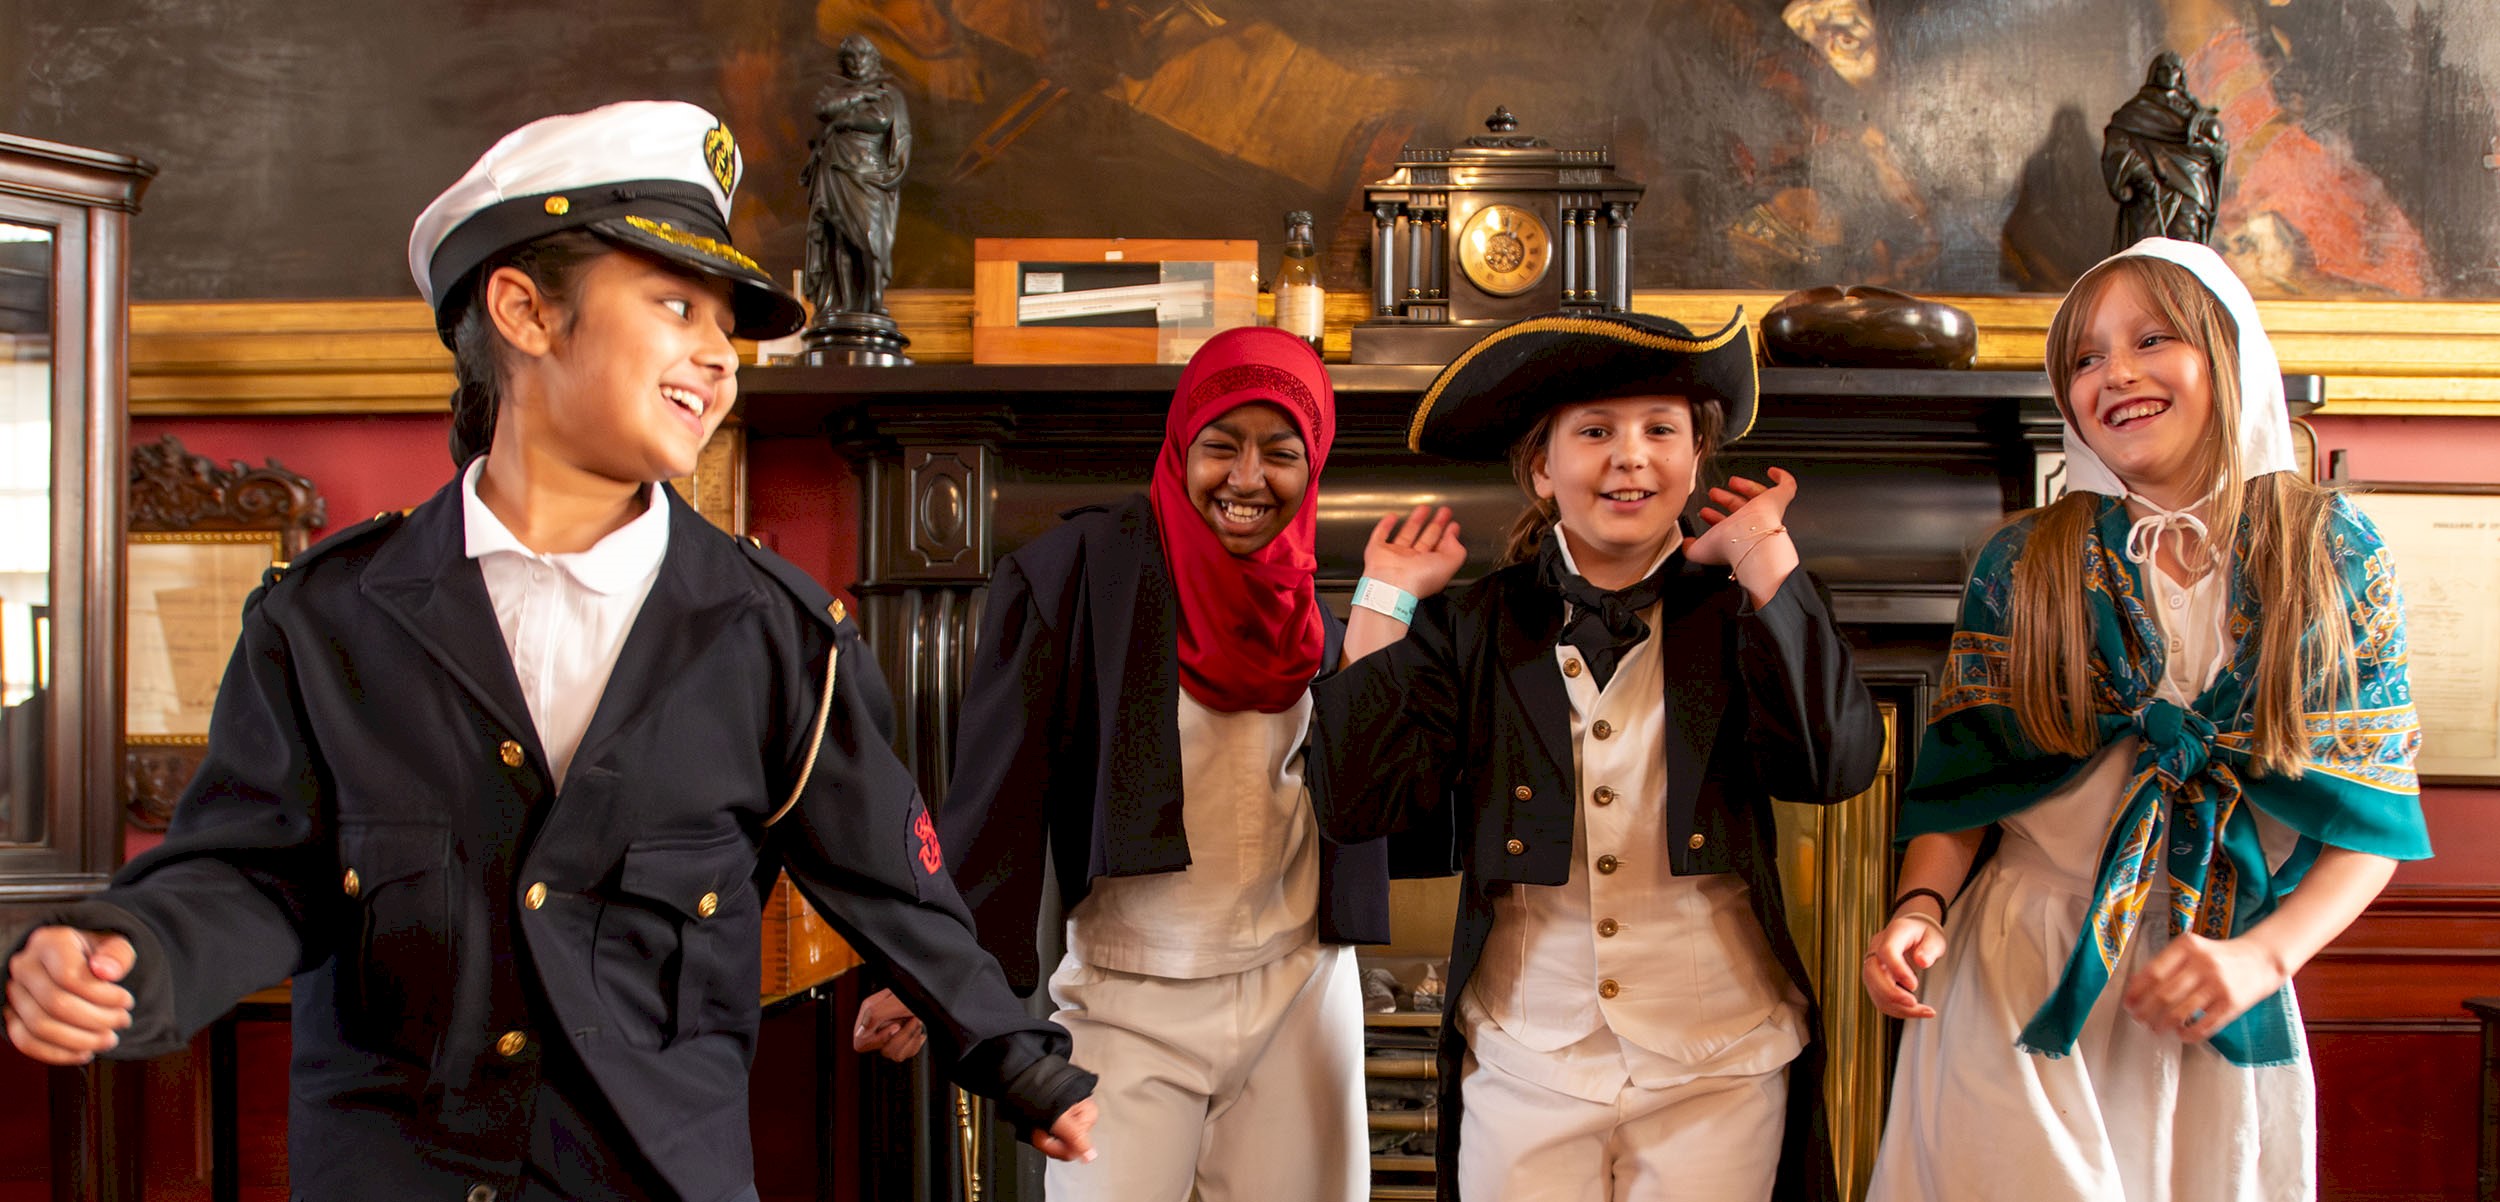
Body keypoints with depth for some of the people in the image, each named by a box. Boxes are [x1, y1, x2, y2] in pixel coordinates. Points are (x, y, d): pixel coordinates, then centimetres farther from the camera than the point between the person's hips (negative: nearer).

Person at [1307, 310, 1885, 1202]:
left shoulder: (1742, 616, -1)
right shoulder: (1470, 627, 0)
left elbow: (1836, 766, -17)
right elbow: (1359, 803, -9)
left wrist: (1765, 559, -13)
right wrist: (1386, 607, -6)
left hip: (1719, 1070, 0)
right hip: (1522, 1071, 0)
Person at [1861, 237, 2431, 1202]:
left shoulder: (2333, 555, 0)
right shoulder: (2024, 563, -1)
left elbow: (2375, 815, 0)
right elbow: (1960, 779, 1)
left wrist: (2262, 956, -13)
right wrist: (1922, 908, -17)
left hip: (2224, 1003, 1)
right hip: (2022, 978, -1)